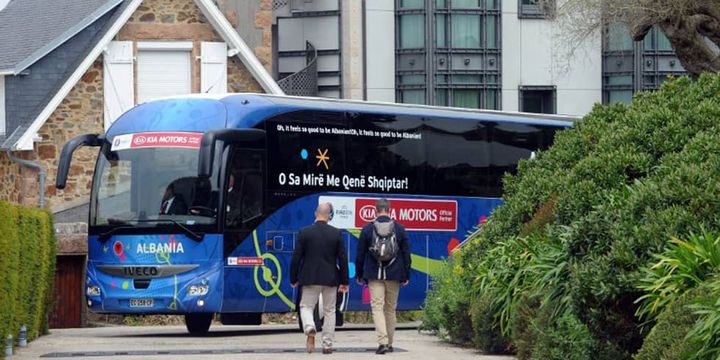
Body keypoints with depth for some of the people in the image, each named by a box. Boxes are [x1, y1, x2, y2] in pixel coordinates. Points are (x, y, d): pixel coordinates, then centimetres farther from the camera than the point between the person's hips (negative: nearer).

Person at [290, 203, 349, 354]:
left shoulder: (304, 232, -6)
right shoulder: (336, 234, -3)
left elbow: (296, 258, -4)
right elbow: (343, 259, -1)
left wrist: (293, 279, 6)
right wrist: (344, 282, 7)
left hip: (310, 278, -1)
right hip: (331, 279, 1)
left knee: (306, 307, 9)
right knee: (329, 311, 11)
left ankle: (310, 329, -21)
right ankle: (327, 345, 10)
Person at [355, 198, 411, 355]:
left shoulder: (367, 229, -1)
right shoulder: (400, 229, 2)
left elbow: (360, 254, 4)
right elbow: (406, 254, 5)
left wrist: (360, 275, 13)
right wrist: (406, 276, 12)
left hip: (374, 276, -2)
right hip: (394, 276, 2)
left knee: (377, 308, -6)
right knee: (390, 309, 13)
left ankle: (382, 342, -22)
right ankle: (389, 343, 19)